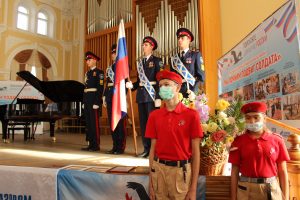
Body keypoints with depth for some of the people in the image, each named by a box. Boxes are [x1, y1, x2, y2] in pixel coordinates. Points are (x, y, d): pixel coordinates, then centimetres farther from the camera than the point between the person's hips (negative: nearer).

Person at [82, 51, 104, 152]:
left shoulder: (99, 72, -5)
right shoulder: (87, 73, 19)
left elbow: (100, 88, -13)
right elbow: (85, 87, 19)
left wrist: (97, 102, -19)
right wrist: (84, 102, 14)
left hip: (94, 100, -8)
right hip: (87, 101, 8)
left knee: (94, 122, -5)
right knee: (88, 123, 10)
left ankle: (96, 145, 3)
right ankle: (91, 144, 17)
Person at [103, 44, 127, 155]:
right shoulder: (109, 68, 19)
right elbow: (107, 83, 20)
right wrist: (104, 97, 14)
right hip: (110, 96, 7)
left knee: (120, 122, -3)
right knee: (111, 121, 8)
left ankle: (121, 147, 5)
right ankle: (115, 146, 17)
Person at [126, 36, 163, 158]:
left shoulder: (157, 61, -2)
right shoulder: (141, 63, 17)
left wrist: (158, 97, -18)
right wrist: (131, 85, -3)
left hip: (152, 94, -6)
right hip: (141, 94, 7)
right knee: (143, 122, 8)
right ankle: (147, 149, 18)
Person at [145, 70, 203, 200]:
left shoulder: (191, 115, -8)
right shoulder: (154, 115, 1)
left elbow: (196, 152, -6)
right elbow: (153, 148, 5)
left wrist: (193, 188, -7)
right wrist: (151, 181, 3)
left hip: (181, 171, -2)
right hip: (159, 170, 3)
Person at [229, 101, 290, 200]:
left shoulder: (277, 140, -2)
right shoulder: (238, 141, -4)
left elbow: (282, 172, 1)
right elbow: (235, 171, -2)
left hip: (272, 189, 1)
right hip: (246, 190, 0)